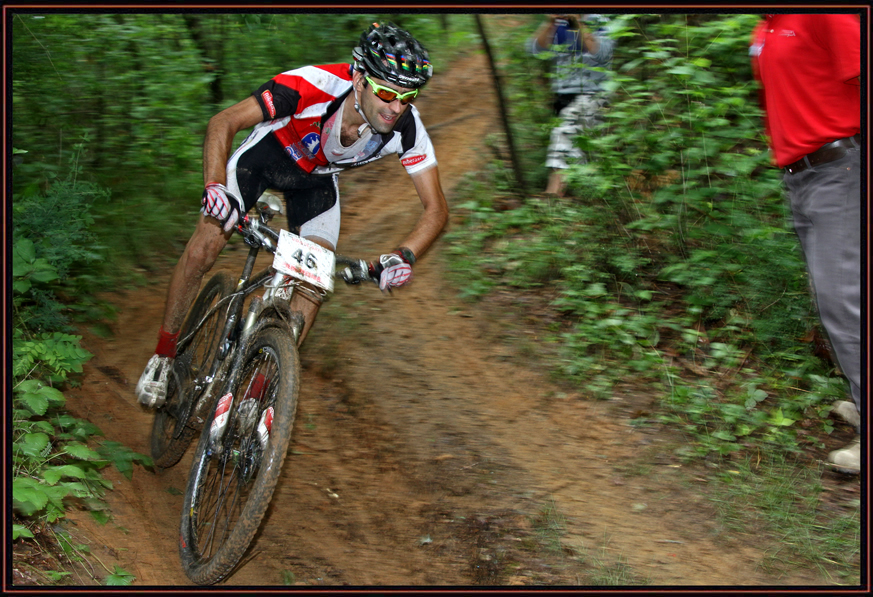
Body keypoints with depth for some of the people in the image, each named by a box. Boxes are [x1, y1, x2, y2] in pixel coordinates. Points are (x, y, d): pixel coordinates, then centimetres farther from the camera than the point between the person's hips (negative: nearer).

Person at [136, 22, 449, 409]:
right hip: (267, 154, -2)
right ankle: (163, 358, 9)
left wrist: (405, 256, -43)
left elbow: (436, 209, -24)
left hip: (317, 178, 2)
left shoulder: (407, 128, -31)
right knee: (202, 250, -12)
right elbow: (224, 122, -35)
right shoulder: (312, 86, -40)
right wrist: (215, 186, -51)